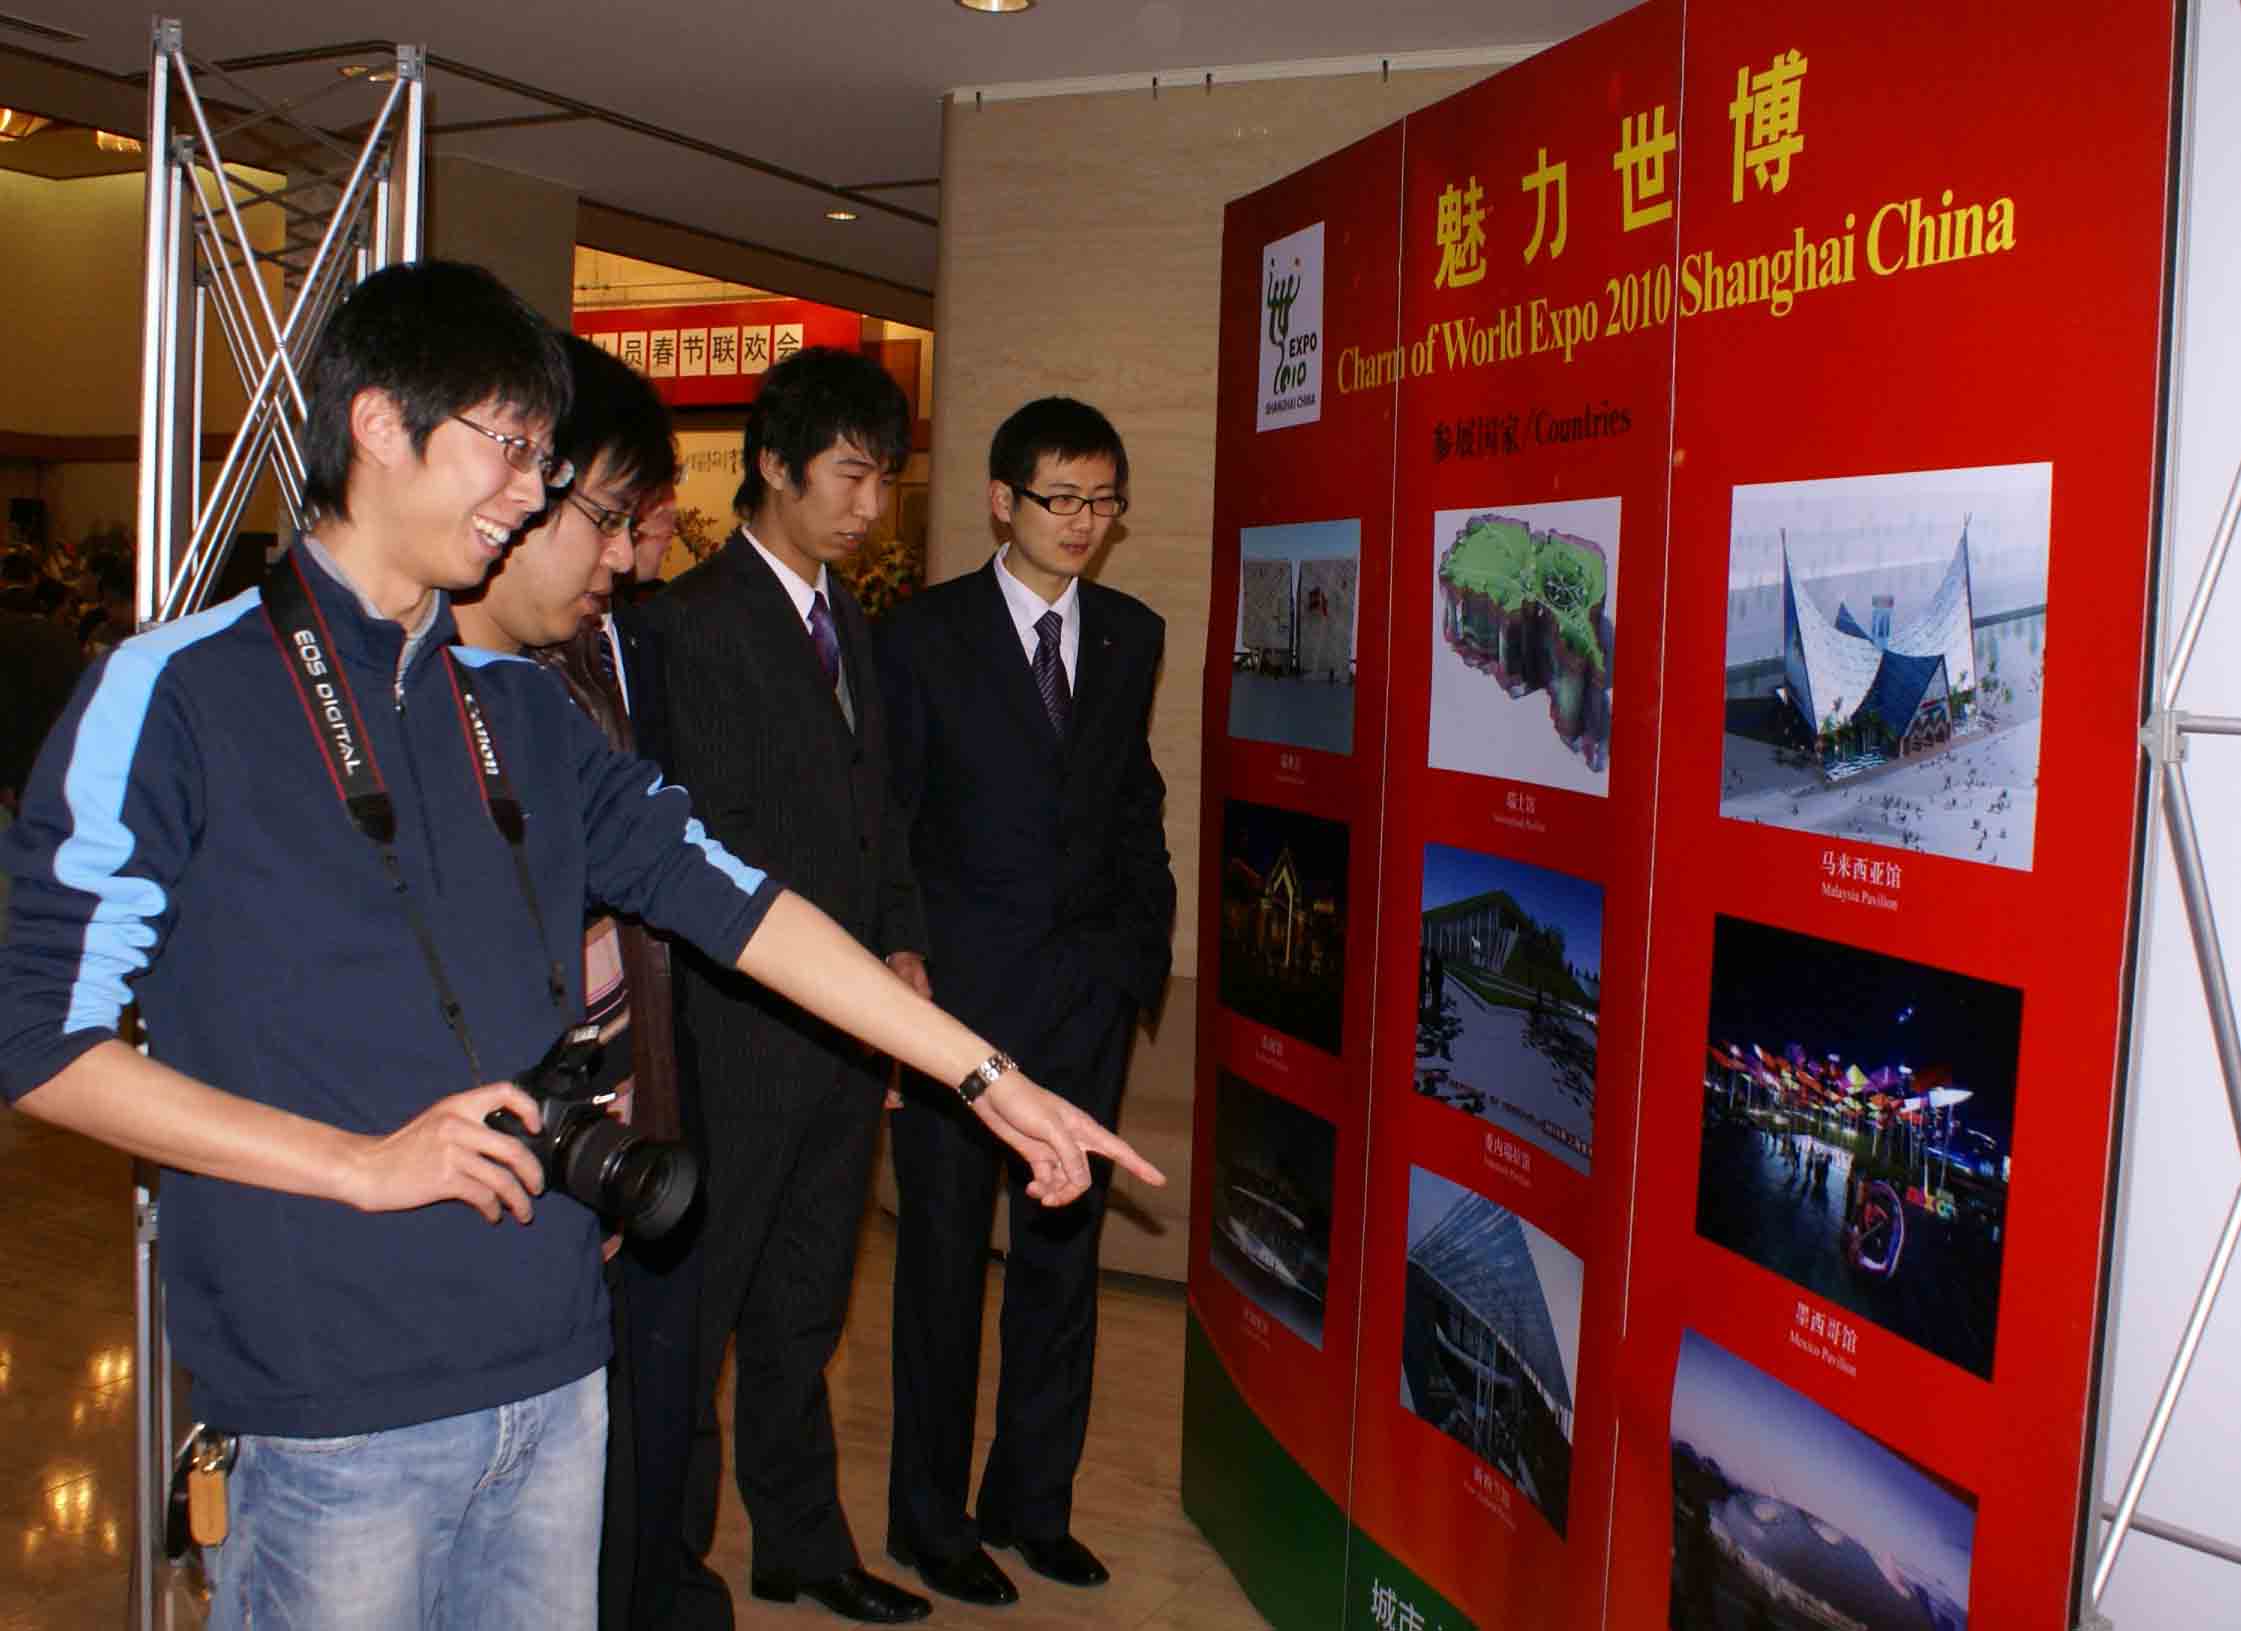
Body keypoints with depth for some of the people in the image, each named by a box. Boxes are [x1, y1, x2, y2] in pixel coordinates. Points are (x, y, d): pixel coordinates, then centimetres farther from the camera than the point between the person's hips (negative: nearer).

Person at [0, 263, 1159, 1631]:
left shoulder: (521, 709, 11)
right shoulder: (172, 695, -6)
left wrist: (986, 1073, 4)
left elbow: (727, 897, 8)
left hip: (554, 1373, 5)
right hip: (334, 1406, -5)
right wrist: (357, 1162, -15)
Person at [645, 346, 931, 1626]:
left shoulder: (850, 620, 14)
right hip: (744, 1027, -7)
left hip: (851, 1021, 8)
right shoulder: (696, 622, -11)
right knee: (696, 1307, 5)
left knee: (804, 1308, 18)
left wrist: (902, 948, 6)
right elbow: (717, 845, -15)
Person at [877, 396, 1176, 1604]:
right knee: (943, 1254, 6)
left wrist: (1143, 940, 7)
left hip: (1088, 990, 4)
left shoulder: (1132, 636, 9)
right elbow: (883, 817, -2)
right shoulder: (921, 634, -2)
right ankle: (930, 1516, 21)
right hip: (956, 985, -3)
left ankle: (1033, 1501, 26)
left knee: (1063, 1249, 10)